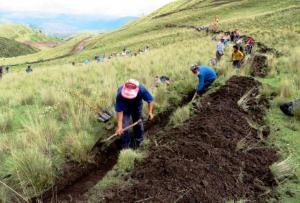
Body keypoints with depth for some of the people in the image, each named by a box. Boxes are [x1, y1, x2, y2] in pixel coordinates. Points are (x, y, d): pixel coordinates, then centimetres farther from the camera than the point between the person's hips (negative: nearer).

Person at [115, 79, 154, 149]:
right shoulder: (120, 95, -41)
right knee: (124, 126, -8)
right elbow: (119, 111, -34)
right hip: (125, 108, -2)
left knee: (138, 122, 15)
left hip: (137, 106, 2)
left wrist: (150, 112, -34)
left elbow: (151, 100, -22)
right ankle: (125, 146, 12)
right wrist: (119, 126, -34)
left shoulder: (141, 90, -39)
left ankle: (138, 140, 42)